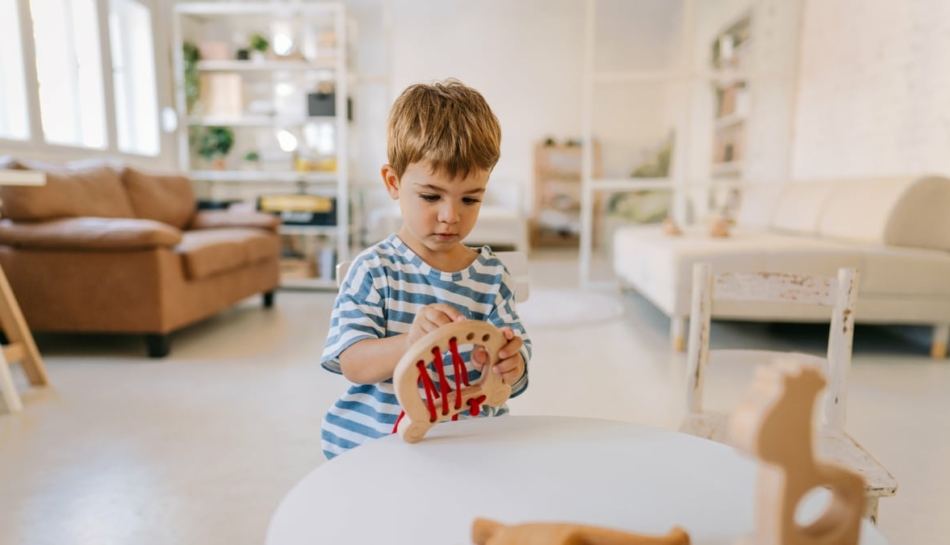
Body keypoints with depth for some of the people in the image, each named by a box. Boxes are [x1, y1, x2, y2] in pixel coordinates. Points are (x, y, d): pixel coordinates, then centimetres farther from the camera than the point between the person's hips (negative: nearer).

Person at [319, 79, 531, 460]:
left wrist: (509, 365, -21)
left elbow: (516, 360, 2)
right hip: (376, 441, -4)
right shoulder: (374, 270, -4)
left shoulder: (492, 276, 3)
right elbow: (352, 364, -10)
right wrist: (408, 344, -29)